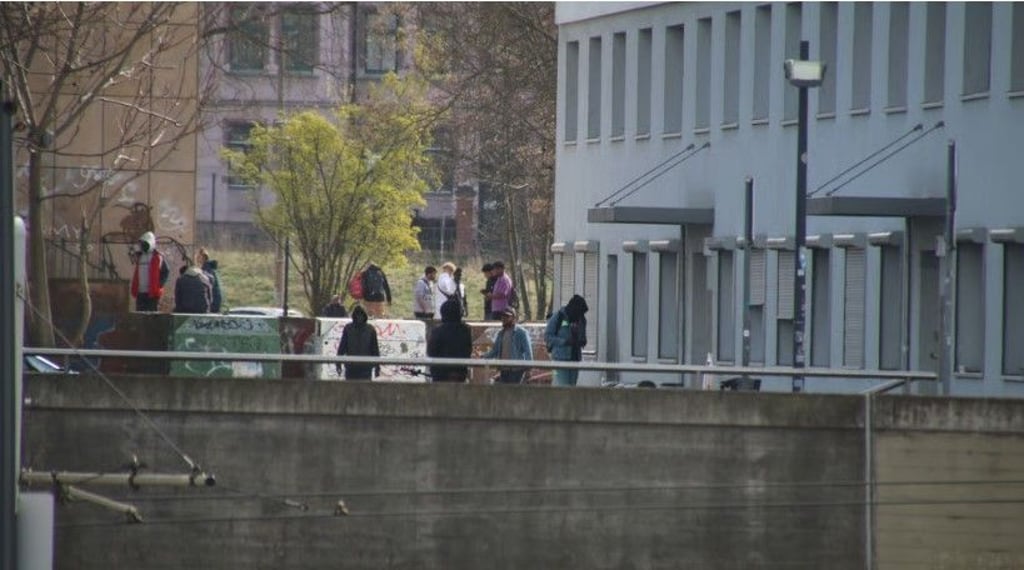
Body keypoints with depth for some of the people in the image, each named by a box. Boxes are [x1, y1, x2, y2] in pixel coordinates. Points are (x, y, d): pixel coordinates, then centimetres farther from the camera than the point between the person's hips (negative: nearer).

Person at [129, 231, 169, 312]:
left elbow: (166, 272, -7)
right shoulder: (139, 256, 15)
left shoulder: (158, 257, -5)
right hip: (140, 292, 7)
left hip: (152, 293, -6)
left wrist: (160, 284, -13)